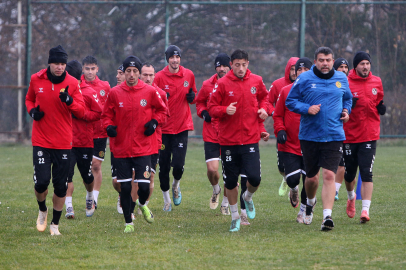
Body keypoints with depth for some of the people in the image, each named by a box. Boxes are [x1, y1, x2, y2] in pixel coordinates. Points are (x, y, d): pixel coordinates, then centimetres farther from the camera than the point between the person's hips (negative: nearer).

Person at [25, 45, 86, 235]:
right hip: (41, 141, 0)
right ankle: (42, 210, 22)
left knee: (61, 186, 1)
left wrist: (69, 101, -24)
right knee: (41, 182, -11)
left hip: (63, 143, 0)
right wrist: (32, 110, -2)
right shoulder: (36, 80, 0)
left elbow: (81, 112, -4)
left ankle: (55, 224, 19)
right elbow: (29, 99, 19)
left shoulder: (72, 83, -3)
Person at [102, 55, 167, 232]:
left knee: (144, 186, -8)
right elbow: (107, 115, 9)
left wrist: (154, 122, -3)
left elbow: (161, 109, 14)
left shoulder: (149, 92, -1)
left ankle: (142, 204, 28)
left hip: (143, 148, -1)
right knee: (125, 188, 2)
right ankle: (128, 223, 18)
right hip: (121, 149, 1)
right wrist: (109, 127, -11)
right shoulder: (115, 93, -1)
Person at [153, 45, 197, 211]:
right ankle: (166, 199, 20)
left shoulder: (188, 75, 5)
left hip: (182, 127, 1)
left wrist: (192, 97, -4)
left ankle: (176, 185, 24)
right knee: (163, 166, 1)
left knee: (178, 165, -10)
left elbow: (193, 96, 19)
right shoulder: (159, 77, -4)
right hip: (164, 128, -1)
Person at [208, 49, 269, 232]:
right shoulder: (222, 84, -5)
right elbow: (212, 107, -1)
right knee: (230, 181, 4)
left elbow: (264, 96, 23)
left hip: (250, 139, 1)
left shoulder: (256, 81, 4)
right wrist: (225, 110, -20)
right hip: (228, 140, -1)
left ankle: (248, 197, 25)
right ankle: (235, 216, 23)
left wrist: (263, 108, 3)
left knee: (254, 178, -10)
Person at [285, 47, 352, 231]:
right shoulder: (304, 79, -2)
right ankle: (310, 203, 43)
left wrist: (346, 110, 5)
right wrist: (307, 109, -15)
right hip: (309, 136, 0)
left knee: (329, 175, -14)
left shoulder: (341, 79, 8)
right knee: (311, 177, 10)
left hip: (334, 137, 0)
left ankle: (327, 216, -17)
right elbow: (290, 101, 1)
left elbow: (347, 98, 26)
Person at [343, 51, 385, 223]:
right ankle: (351, 197, 43)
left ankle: (365, 209, -14)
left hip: (370, 136, 1)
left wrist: (381, 108, 1)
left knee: (366, 173, -12)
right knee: (349, 173, 12)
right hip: (350, 135, -1)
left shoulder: (376, 82, 6)